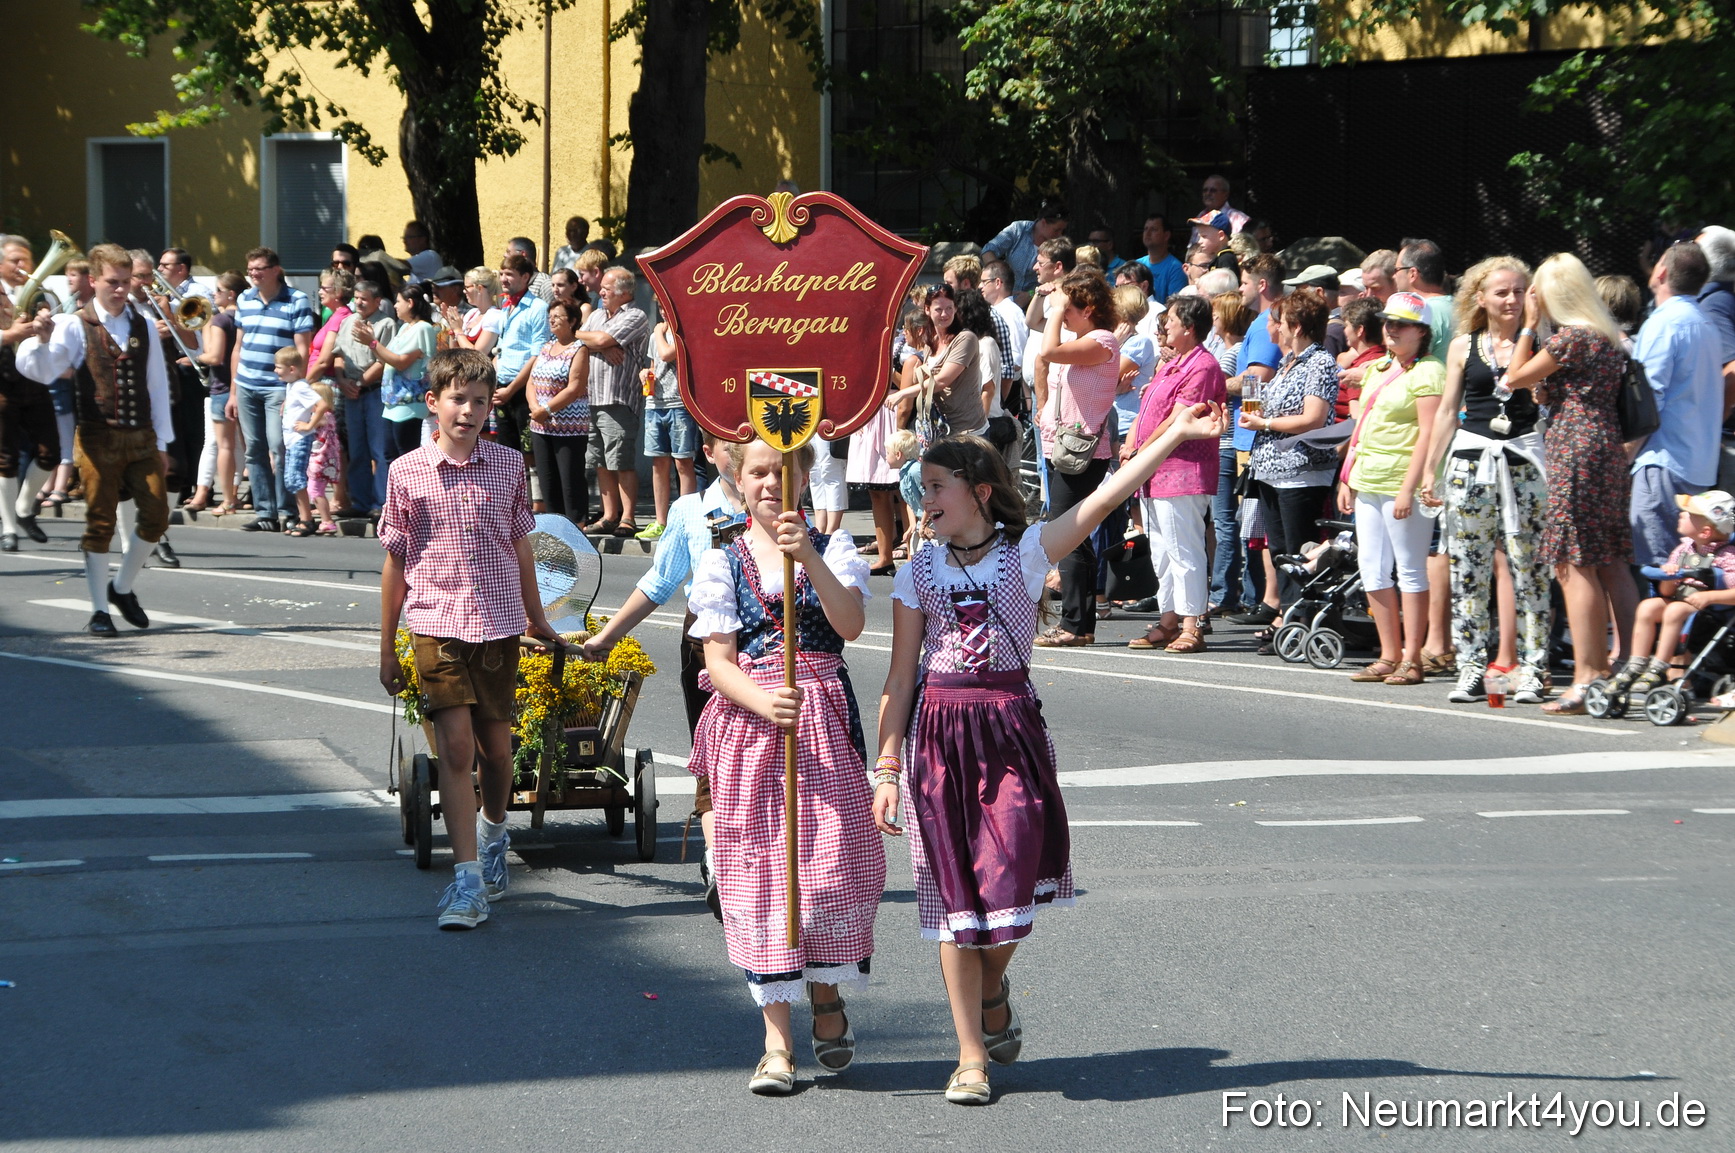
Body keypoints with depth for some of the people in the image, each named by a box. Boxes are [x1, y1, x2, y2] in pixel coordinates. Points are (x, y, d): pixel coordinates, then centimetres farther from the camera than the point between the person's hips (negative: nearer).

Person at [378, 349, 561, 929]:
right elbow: (395, 561, 5)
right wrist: (386, 648, 8)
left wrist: (537, 620, 24)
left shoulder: (509, 466, 4)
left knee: (496, 745, 10)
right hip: (437, 624, -2)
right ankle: (467, 878, -10)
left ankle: (492, 832, 40)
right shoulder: (408, 472, -1)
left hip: (499, 624, 2)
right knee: (456, 744, -10)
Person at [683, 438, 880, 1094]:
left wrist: (810, 559, -25)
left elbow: (850, 625, -12)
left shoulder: (833, 548, 6)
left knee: (830, 860, -5)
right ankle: (777, 1040, 3)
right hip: (748, 720, 0)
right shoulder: (721, 563, 6)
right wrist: (763, 701, -20)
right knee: (759, 867, -1)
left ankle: (827, 997, 23)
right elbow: (718, 661, -1)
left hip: (823, 719, 0)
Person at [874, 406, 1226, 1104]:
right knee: (954, 892, 0)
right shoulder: (919, 575, 5)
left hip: (1009, 728, -1)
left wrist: (1175, 435, -17)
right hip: (937, 733, 1)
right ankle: (972, 1056, 7)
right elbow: (900, 680, 6)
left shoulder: (1025, 552, 0)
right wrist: (887, 768, 1)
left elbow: (1102, 502, -9)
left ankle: (991, 992, 30)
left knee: (1008, 883, -4)